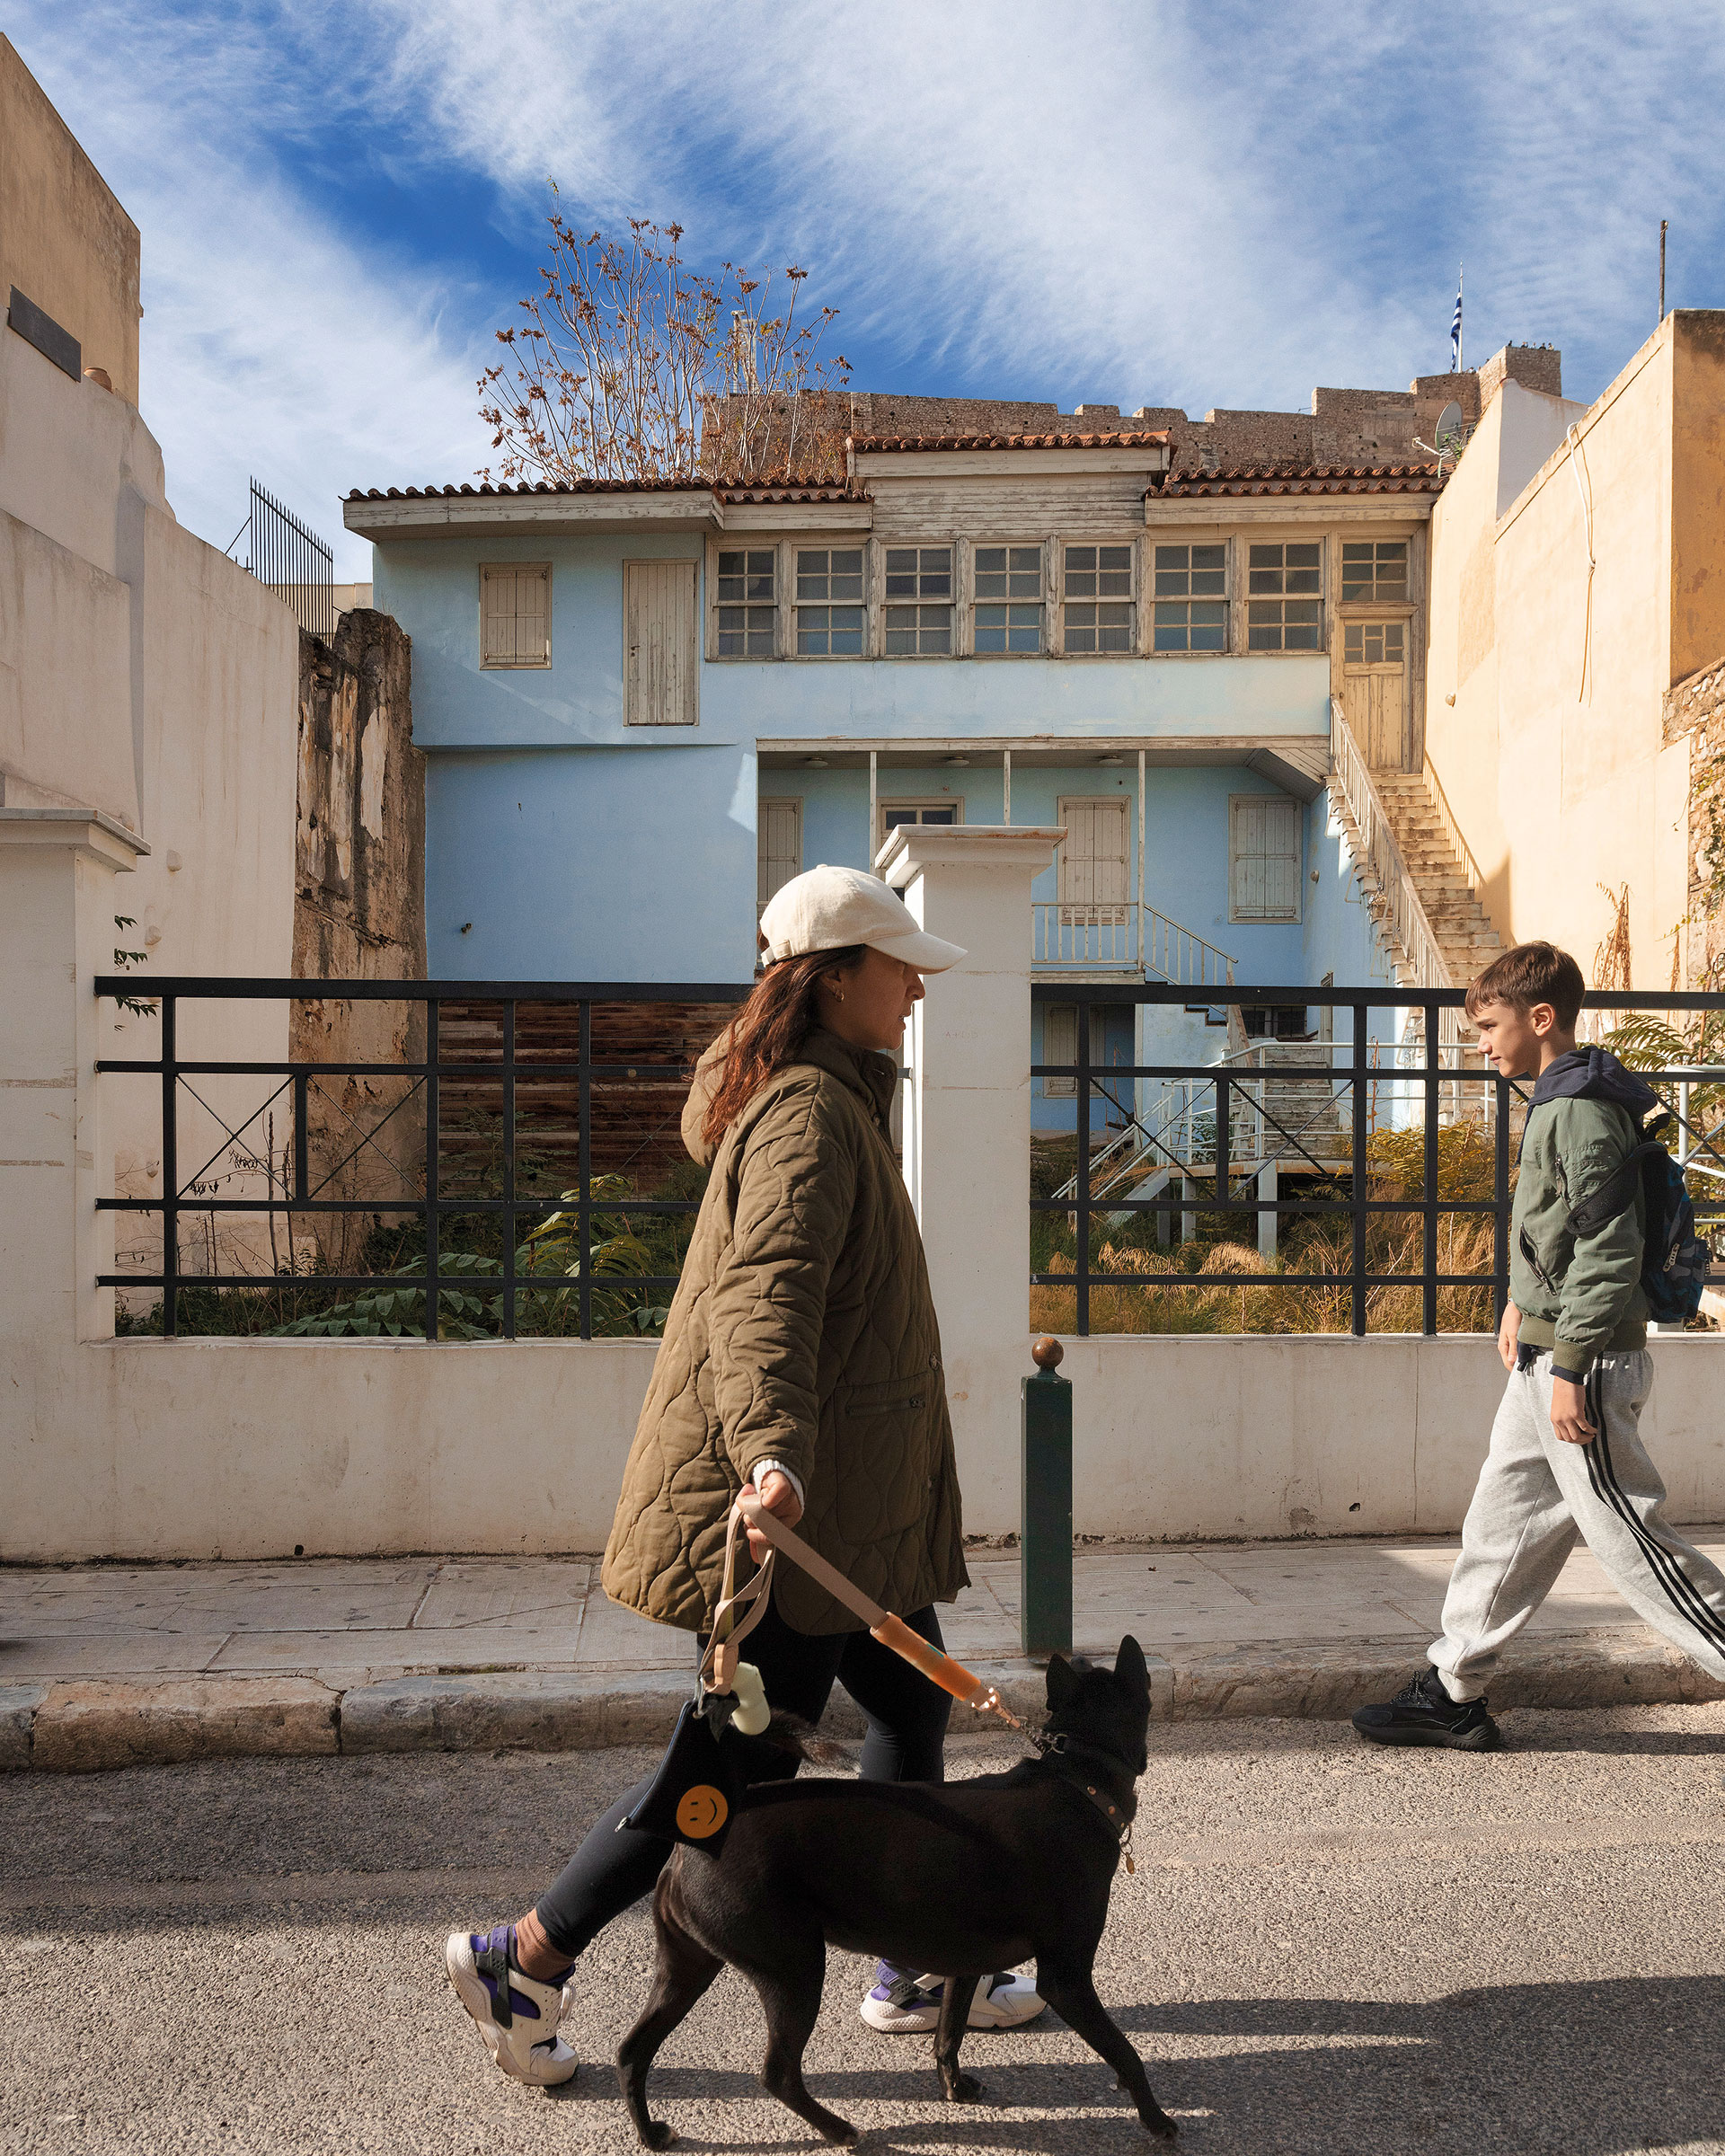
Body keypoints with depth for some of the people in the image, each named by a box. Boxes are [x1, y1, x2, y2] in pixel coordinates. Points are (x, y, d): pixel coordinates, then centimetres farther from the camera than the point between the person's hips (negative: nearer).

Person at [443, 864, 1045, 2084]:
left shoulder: (828, 1099, 15)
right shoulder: (811, 1113, -18)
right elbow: (763, 1293, -34)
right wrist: (774, 1453, -47)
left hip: (844, 1490, 11)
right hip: (797, 1494, -11)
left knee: (913, 1708, 17)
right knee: (752, 1763, -2)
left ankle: (914, 1974, 31)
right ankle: (523, 1958, 11)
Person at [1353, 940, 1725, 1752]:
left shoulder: (1582, 1111, -18)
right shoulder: (1559, 1101, 14)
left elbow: (1609, 1246, -23)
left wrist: (1570, 1368, -23)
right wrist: (1524, 1302, 31)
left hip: (1583, 1360, -10)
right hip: (1547, 1355, 10)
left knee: (1630, 1538, -2)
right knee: (1502, 1522, 13)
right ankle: (1452, 1694, 22)